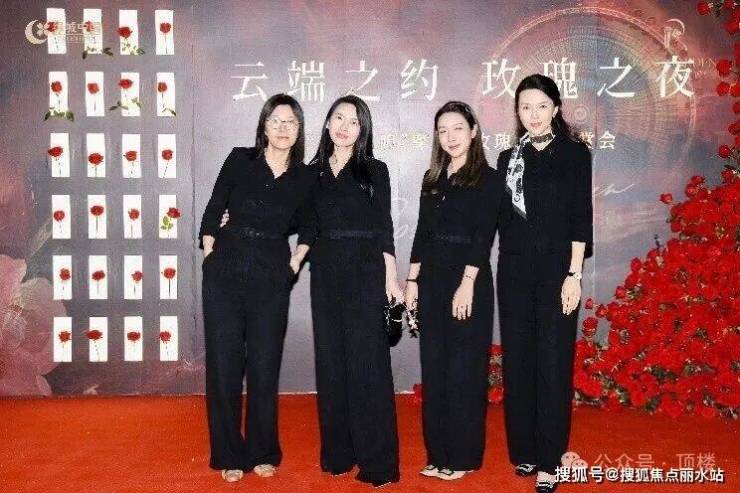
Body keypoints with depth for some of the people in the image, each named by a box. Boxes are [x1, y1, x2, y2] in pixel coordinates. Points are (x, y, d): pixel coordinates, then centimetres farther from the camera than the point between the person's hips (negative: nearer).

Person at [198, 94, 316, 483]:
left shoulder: (306, 177, 5)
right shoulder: (240, 160, 2)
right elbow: (213, 210, 4)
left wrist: (297, 259, 6)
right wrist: (209, 255, -1)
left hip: (272, 278, 1)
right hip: (225, 272, 0)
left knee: (264, 366, 6)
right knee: (223, 363, 2)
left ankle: (263, 452, 23)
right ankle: (229, 455, 17)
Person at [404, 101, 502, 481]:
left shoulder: (487, 179, -4)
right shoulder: (432, 178, 13)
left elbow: (483, 236, -11)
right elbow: (422, 232, 13)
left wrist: (467, 284, -18)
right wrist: (412, 280, 7)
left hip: (466, 278, -6)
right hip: (431, 278, 6)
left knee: (463, 368, 0)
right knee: (434, 367, 9)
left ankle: (462, 456, 12)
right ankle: (438, 452, 19)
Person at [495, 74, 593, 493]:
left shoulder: (574, 153, 1)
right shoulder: (508, 158, 10)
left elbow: (580, 217, -4)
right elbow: (503, 219, 10)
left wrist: (574, 274, -11)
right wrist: (507, 266, 4)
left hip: (556, 270, -3)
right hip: (515, 272, 3)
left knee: (553, 362, -1)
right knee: (518, 360, 7)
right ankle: (524, 450, 20)